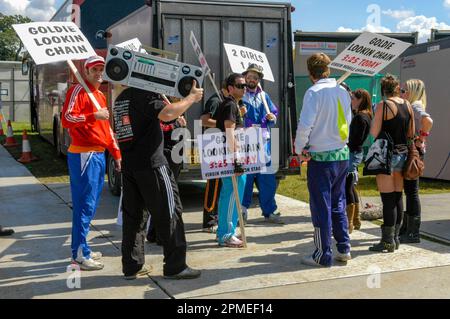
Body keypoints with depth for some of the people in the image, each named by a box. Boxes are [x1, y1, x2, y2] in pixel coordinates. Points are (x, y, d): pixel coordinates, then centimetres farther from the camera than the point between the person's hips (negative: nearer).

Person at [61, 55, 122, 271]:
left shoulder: (100, 95, 21)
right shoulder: (78, 91, -6)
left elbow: (106, 127, 25)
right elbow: (66, 119, -19)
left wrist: (116, 153, 21)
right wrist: (94, 115, -26)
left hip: (98, 155, 9)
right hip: (83, 155, -9)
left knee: (91, 204, 12)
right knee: (85, 205, -8)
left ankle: (81, 249, 21)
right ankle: (80, 254, -3)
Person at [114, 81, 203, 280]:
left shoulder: (121, 98, 17)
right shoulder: (144, 95, -11)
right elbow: (166, 114, -27)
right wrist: (191, 98, -14)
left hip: (128, 165, 8)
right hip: (151, 163, -8)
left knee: (133, 215, 11)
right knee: (169, 213, -1)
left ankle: (132, 267, 14)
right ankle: (175, 267, 3)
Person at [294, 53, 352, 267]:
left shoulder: (314, 92, -13)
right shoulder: (343, 91, 6)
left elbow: (305, 125, -19)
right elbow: (348, 121, 14)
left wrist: (300, 148, -4)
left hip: (320, 156, -6)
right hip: (342, 154, 6)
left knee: (321, 207, 2)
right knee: (338, 203, 17)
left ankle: (323, 256, 8)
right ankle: (344, 249, 20)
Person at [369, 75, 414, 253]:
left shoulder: (383, 105, -12)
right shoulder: (407, 105, 7)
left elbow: (374, 133, -14)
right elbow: (411, 134, 12)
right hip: (403, 154, 7)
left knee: (388, 199, -5)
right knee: (398, 197, 12)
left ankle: (388, 241, -1)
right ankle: (395, 237, 20)